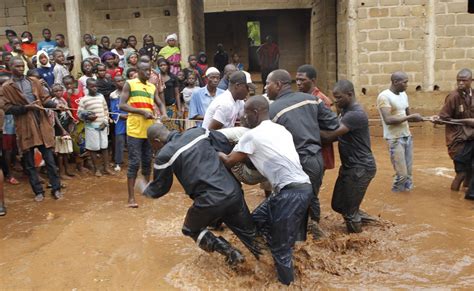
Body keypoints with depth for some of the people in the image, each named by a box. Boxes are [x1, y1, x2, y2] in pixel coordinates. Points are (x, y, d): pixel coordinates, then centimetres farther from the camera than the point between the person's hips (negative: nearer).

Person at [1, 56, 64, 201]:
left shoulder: (34, 82, 11)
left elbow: (44, 98, 10)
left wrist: (55, 105, -9)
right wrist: (26, 107, -14)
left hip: (42, 124, 2)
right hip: (25, 127, -2)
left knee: (49, 159, 3)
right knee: (29, 163, 5)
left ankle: (56, 188, 12)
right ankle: (38, 191, 16)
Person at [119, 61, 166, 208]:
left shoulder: (152, 87, 14)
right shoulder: (129, 84, 0)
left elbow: (161, 103, 13)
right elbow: (122, 105, -8)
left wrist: (164, 114, -10)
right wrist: (142, 112, -18)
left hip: (150, 129, 5)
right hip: (135, 129, -4)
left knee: (147, 161, 14)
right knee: (134, 162, -4)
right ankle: (131, 197, 1)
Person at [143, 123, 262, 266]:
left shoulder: (164, 155, -2)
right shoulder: (198, 132, 8)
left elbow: (160, 187, 12)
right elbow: (226, 146, 15)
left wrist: (145, 190, 34)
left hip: (210, 201, -4)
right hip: (234, 192, 5)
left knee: (191, 230, 23)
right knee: (246, 231, 24)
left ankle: (230, 253, 11)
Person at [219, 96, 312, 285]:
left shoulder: (252, 135, -6)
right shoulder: (280, 129, 17)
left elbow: (229, 162, 5)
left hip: (292, 192, -9)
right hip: (297, 187, 9)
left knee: (281, 245, 4)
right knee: (259, 218, 20)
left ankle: (287, 283, 18)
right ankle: (281, 255, 30)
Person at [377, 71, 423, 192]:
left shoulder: (403, 94, 11)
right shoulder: (384, 96, -15)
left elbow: (407, 116, 17)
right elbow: (388, 120, -22)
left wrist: (422, 118, 0)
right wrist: (410, 117, -17)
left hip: (407, 136, 8)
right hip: (395, 138, -8)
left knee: (408, 171, 10)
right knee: (401, 173, -5)